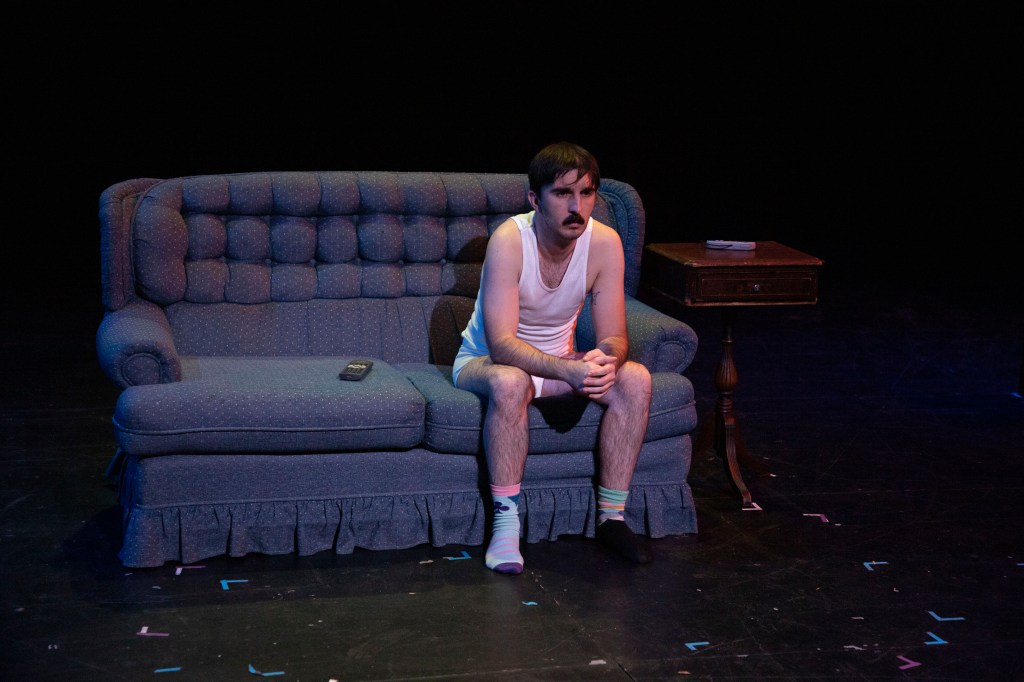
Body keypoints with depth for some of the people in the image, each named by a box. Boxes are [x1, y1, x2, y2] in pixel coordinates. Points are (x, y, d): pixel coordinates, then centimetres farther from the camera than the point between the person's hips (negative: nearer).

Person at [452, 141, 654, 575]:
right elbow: (502, 344, -34)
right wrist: (567, 371, -50)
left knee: (635, 379, -21)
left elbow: (615, 337, -15)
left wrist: (605, 359, -40)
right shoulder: (509, 240, -28)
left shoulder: (604, 242, -16)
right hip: (485, 361, -4)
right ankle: (506, 523, -28)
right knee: (510, 382, -39)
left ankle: (611, 518, -13)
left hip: (558, 360, 4)